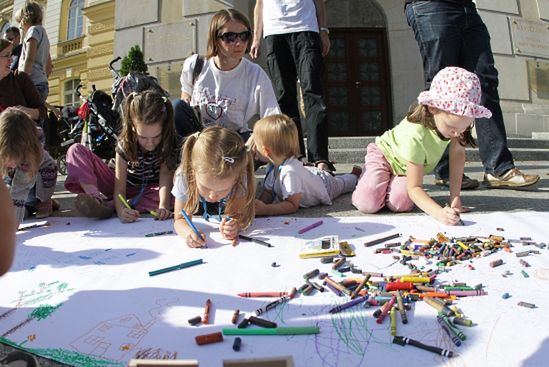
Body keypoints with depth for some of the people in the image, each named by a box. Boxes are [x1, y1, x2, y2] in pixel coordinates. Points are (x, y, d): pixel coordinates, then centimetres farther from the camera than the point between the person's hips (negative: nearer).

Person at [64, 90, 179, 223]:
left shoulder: (169, 143, -22)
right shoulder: (125, 143, -24)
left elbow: (165, 176, -30)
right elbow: (119, 188, -28)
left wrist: (163, 207, -48)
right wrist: (122, 211, -49)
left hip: (146, 191, 1)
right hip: (118, 182, 0)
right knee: (76, 150, -17)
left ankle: (109, 206, -34)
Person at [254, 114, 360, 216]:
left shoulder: (290, 172, -51)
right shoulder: (274, 166, -24)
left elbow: (293, 206, -47)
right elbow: (268, 192, -15)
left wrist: (265, 210, -56)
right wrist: (257, 206, -35)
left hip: (327, 186, -3)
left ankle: (355, 173, 54)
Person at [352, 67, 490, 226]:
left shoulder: (454, 120, -27)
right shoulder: (415, 136, -42)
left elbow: (458, 153, -13)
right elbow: (414, 188, -37)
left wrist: (455, 197, -19)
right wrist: (439, 213, -54)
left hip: (407, 165, 5)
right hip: (385, 154, -4)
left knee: (401, 204, -22)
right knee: (368, 204, -24)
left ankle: (393, 181, 12)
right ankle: (368, 177, 9)